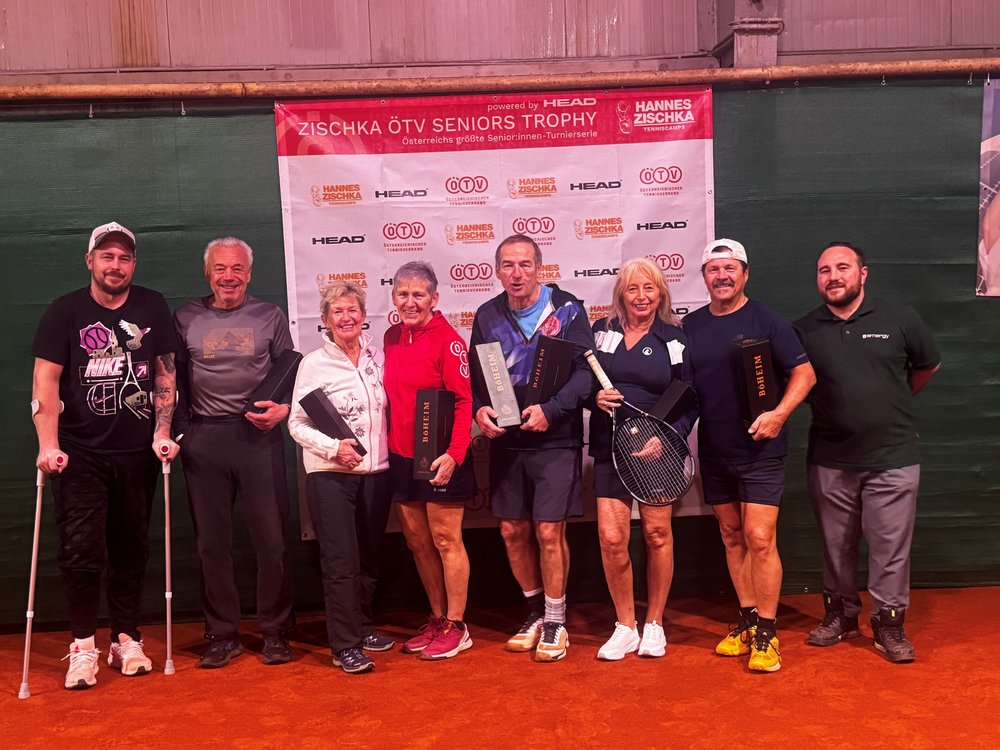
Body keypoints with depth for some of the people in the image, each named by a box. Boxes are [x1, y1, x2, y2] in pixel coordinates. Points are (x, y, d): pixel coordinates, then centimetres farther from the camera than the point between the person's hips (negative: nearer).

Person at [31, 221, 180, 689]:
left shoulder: (153, 308, 6)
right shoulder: (65, 312, -1)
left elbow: (165, 373, 7)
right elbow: (45, 380, -5)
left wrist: (162, 433, -1)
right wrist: (48, 445, -14)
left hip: (137, 453, 2)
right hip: (80, 454, -2)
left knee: (131, 550, 8)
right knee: (81, 551, -4)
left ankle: (126, 641, 19)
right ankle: (83, 647, 9)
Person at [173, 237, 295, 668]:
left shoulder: (269, 316, 7)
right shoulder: (185, 318, 9)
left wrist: (284, 408, -8)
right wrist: (176, 430, 1)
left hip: (258, 436, -1)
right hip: (203, 441, 1)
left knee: (271, 538, 1)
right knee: (212, 541, 7)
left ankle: (275, 632, 14)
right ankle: (223, 635, 19)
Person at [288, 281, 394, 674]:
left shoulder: (379, 358, 6)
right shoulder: (313, 364, -3)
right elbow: (296, 423, -4)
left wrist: (390, 451, -1)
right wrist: (333, 448, -18)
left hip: (376, 470, 4)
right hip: (329, 474, -4)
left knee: (369, 556, 13)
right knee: (340, 561, -5)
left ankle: (361, 627, 29)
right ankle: (345, 646, 2)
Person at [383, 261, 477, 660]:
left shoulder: (447, 340, -12)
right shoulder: (391, 338, 8)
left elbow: (464, 401, -15)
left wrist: (454, 454, -22)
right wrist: (387, 444, 10)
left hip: (439, 459, -7)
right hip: (401, 457, 7)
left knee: (445, 540, 2)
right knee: (417, 541, 13)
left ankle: (456, 627, 15)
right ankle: (437, 619, 28)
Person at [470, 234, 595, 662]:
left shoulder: (567, 310, -5)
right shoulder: (487, 315, 6)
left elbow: (585, 370, -11)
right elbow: (474, 374, 11)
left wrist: (550, 409, -22)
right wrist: (479, 409, -8)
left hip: (555, 439, -4)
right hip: (505, 441, 4)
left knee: (548, 531, -3)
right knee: (513, 531, 9)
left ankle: (555, 621, 15)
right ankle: (536, 611, 30)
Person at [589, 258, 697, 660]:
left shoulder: (675, 339, 1)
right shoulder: (601, 331, 6)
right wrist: (595, 397, -11)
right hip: (610, 449, 1)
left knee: (657, 534, 6)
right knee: (611, 537, -5)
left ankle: (654, 624, 24)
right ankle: (625, 627, 14)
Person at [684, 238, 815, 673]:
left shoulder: (766, 321, -6)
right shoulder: (691, 326, 6)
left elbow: (804, 373, -5)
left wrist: (779, 414, -19)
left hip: (760, 450, -5)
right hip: (713, 452, 5)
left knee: (759, 539, -8)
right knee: (732, 537, 12)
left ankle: (766, 635, 3)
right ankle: (748, 621, 24)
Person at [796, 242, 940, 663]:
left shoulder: (899, 320, -1)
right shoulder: (804, 331, 0)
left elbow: (928, 366, 13)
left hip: (893, 458, -1)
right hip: (830, 462, 1)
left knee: (890, 547, 3)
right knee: (836, 545, 13)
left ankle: (889, 624, 18)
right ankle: (840, 615, 29)